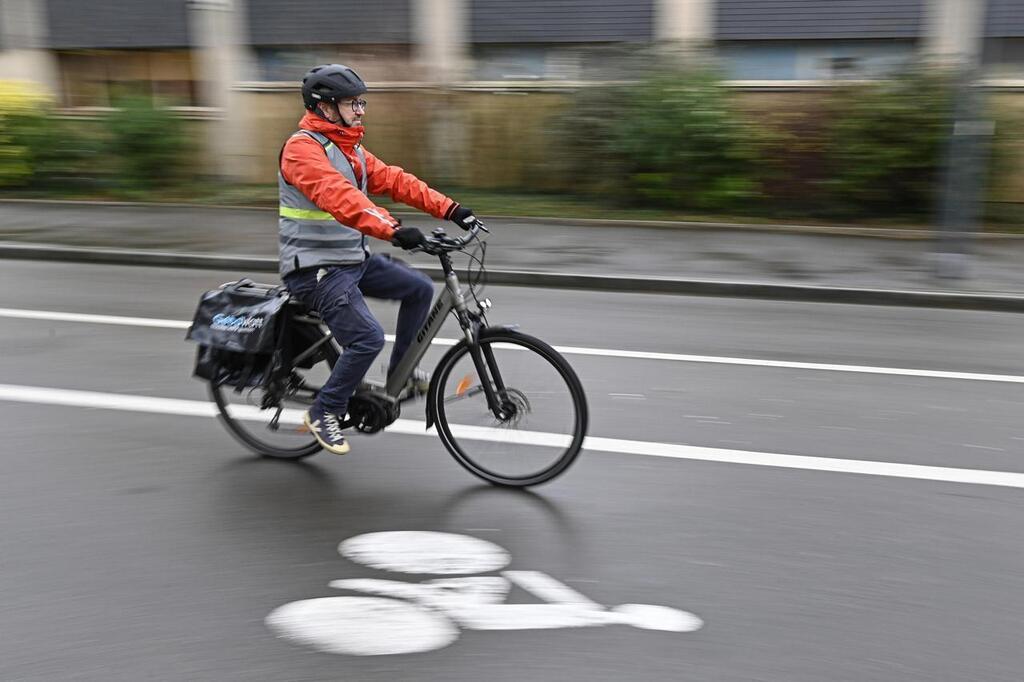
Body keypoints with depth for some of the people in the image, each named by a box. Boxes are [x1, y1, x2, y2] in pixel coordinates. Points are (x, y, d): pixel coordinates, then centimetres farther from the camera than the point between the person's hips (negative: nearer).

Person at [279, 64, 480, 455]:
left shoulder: (349, 148, 12)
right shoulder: (302, 148, -17)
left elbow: (394, 180, 4)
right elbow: (338, 197, -34)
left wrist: (449, 209, -6)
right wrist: (392, 230, -46)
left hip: (354, 259, 9)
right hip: (315, 268, -9)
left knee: (419, 288, 6)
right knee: (368, 337, -20)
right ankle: (324, 413, 0)